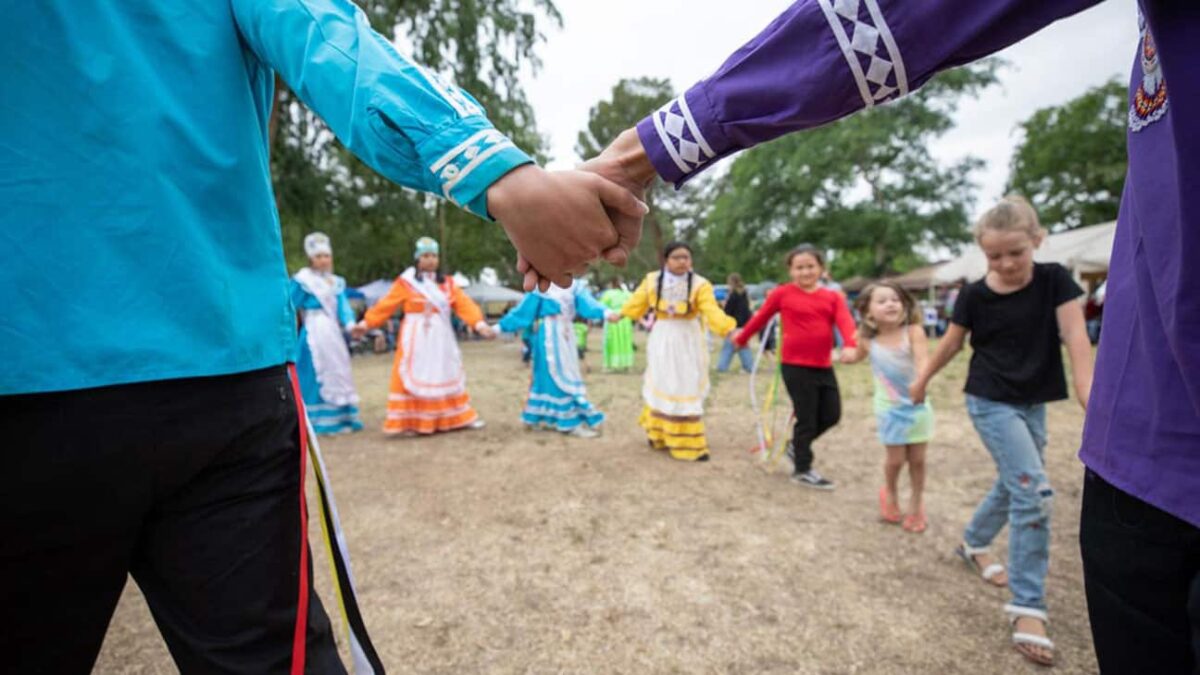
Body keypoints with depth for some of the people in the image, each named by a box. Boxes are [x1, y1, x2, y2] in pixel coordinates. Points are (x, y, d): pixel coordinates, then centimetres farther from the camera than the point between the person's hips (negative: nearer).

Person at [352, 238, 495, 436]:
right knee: (413, 380, -2)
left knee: (448, 377, 11)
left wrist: (480, 324, -17)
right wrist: (366, 323, -5)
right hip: (416, 338, -4)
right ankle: (409, 423, 6)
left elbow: (464, 305, -4)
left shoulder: (447, 283, 5)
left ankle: (458, 417, 21)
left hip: (441, 338, 4)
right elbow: (385, 306, -2)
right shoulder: (405, 282, -5)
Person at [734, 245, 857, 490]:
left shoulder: (833, 297, 4)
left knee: (831, 415, 10)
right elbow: (760, 317, 8)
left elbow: (845, 322, -12)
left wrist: (850, 345, -32)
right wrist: (741, 339, 19)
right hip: (795, 365, -4)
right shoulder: (782, 293, -4)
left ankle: (797, 445, 34)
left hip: (824, 366, 5)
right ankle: (802, 469, 18)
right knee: (806, 418, 2)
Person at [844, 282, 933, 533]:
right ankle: (890, 494, 35)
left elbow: (923, 360, -32)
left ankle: (916, 503, 32)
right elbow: (857, 355, 18)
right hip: (890, 407, 1)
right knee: (896, 459, 4)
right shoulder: (867, 340, -7)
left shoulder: (913, 332, -16)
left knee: (917, 459, 8)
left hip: (917, 404, -1)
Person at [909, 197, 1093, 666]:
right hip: (990, 403, -4)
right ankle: (1027, 606, -5)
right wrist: (921, 381, 12)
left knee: (1015, 485, 17)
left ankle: (973, 544, 44)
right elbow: (951, 345, 3)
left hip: (1033, 402, 4)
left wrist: (1091, 400, -21)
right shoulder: (975, 295, -10)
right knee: (1035, 492, -14)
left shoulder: (1055, 281, -7)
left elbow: (1076, 339, -13)